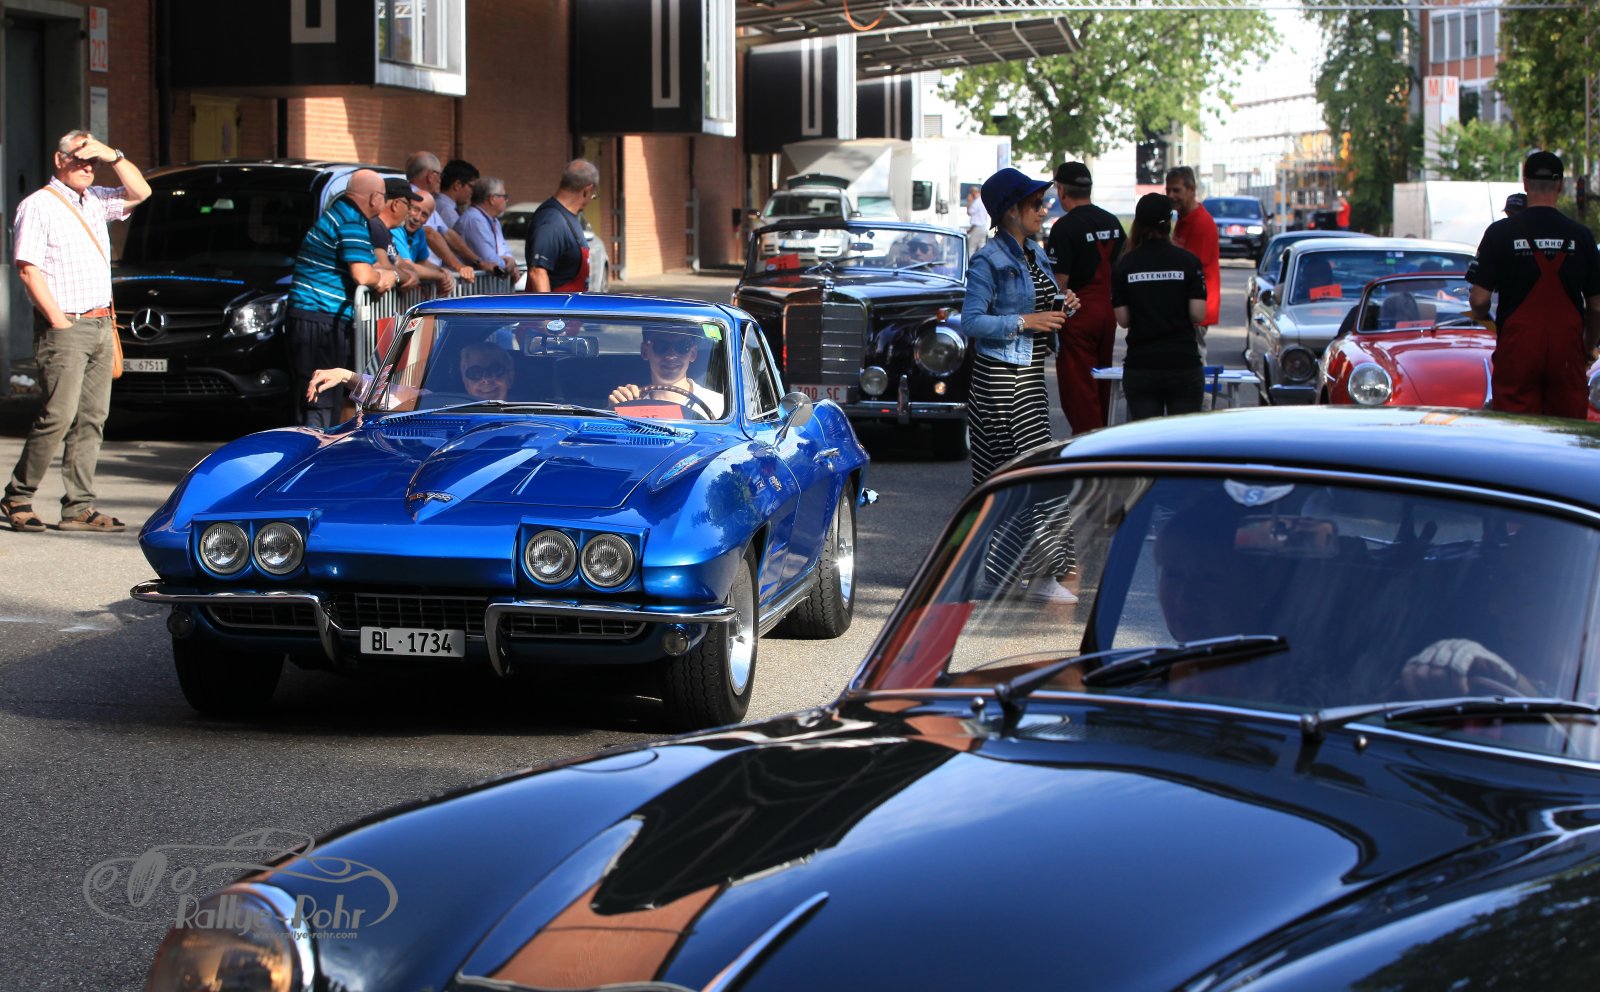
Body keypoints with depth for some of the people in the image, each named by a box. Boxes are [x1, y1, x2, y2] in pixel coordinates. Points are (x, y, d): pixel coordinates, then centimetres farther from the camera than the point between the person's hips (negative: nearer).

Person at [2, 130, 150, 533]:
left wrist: (113, 157, 2)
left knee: (92, 418, 4)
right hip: (64, 327, -7)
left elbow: (139, 192, 16)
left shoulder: (95, 201, 16)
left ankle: (78, 507, 5)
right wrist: (59, 320, -15)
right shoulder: (38, 205, -5)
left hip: (101, 325, 7)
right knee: (58, 415, -11)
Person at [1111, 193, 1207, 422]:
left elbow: (1123, 319, -1)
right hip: (1183, 362, -1)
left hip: (1140, 366, 1)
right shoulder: (1188, 261, -3)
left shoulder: (1124, 265, 0)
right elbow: (1198, 314, -7)